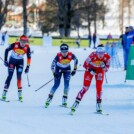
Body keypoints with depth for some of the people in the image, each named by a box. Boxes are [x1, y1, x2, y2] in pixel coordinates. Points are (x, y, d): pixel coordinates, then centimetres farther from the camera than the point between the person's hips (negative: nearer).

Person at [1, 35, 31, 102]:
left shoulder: (27, 48, -17)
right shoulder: (14, 45, -23)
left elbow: (29, 57, -4)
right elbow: (7, 50, -8)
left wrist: (28, 67, -5)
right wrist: (5, 60, -8)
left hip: (20, 62, 2)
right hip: (12, 60, -2)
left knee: (19, 77, -6)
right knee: (10, 76, -9)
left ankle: (20, 94, 0)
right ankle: (4, 94, -7)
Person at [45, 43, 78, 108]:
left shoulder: (71, 55, -27)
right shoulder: (58, 56, -32)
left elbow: (76, 60, -7)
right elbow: (53, 64, -29)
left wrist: (74, 69, -6)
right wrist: (54, 73, -35)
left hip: (67, 69, 2)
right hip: (58, 69, -2)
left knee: (66, 84, -10)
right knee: (56, 84, -7)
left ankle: (64, 100, -1)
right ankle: (49, 98, 6)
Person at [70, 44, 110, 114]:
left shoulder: (107, 57, -26)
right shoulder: (92, 55, -32)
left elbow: (106, 69, -13)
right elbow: (85, 65, -18)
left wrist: (104, 66, -34)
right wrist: (90, 71, -29)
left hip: (100, 70, 2)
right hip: (90, 69, -2)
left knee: (99, 87, -10)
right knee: (85, 87, -9)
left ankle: (98, 105, 0)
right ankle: (76, 102, -3)